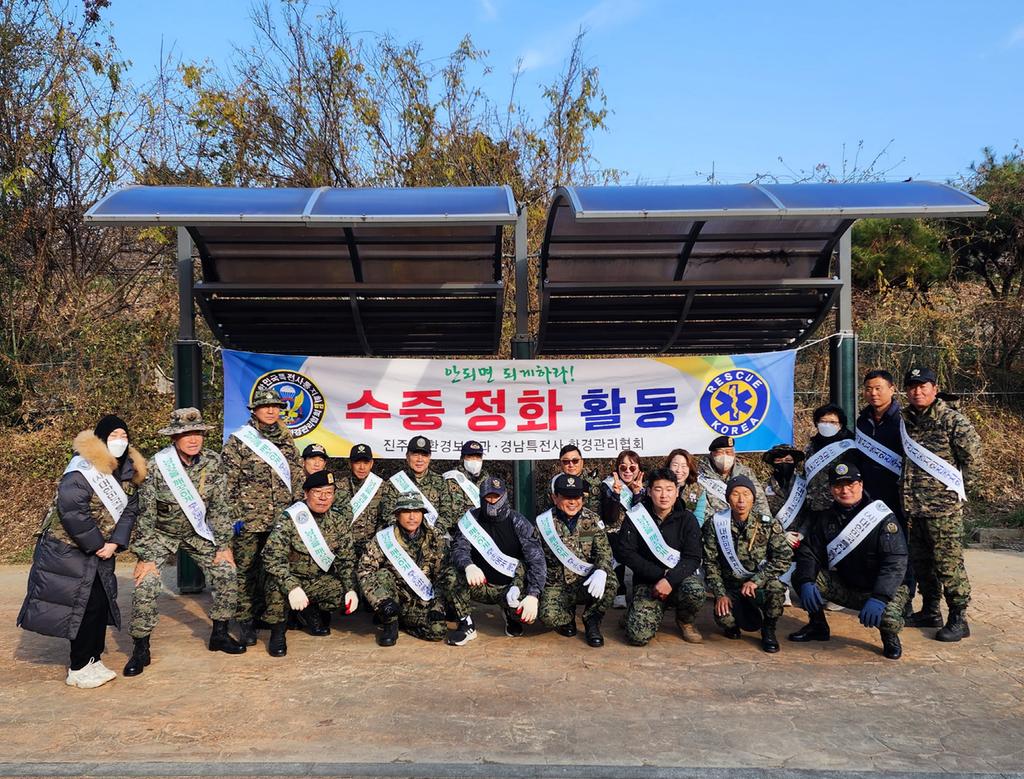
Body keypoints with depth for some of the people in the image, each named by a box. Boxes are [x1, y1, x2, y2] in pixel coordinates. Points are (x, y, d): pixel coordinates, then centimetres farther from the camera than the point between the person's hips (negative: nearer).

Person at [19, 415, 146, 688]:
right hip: (67, 550, -7)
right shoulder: (83, 469, -21)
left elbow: (130, 510, 4)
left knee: (100, 602, 9)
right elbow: (71, 510, -28)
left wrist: (115, 542, -11)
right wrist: (97, 545, -20)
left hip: (101, 550, 7)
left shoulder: (129, 472, 3)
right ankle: (80, 668, 6)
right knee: (86, 604, -6)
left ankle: (91, 658, 22)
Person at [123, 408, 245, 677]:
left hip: (197, 532, 4)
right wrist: (145, 557, -20)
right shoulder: (155, 467, -25)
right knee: (145, 585, -17)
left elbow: (219, 506, -7)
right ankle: (140, 650, 1)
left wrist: (223, 544, -7)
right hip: (160, 534, -3)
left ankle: (220, 635, 13)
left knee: (226, 572, -4)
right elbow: (145, 515, -20)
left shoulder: (213, 462, -15)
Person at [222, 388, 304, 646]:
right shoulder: (238, 441, -3)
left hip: (281, 519, 5)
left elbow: (298, 476, 18)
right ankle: (245, 620, 9)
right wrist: (233, 515, -10)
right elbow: (227, 482, -5)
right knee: (246, 569, 0)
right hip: (249, 519, -5)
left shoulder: (286, 440, 12)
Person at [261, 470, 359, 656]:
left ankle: (312, 612, 12)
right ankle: (278, 631, -12)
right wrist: (292, 587, -39)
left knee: (347, 597, -19)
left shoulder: (340, 520, -3)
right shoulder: (290, 519, -18)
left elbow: (347, 558, 3)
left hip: (320, 580, 4)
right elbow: (271, 557, -27)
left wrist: (351, 589, -12)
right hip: (292, 577, -4)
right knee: (277, 581, -35)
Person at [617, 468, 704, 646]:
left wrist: (670, 579, -25)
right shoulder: (636, 517, -4)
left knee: (695, 589, -35)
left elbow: (693, 558, -8)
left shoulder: (687, 518, -2)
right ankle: (656, 610, 15)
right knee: (638, 635, -22)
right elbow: (627, 553, -7)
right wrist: (660, 574, -16)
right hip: (647, 581, 0)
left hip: (680, 578, 1)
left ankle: (686, 621, 1)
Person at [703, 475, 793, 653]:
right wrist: (720, 594, -12)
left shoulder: (769, 525, -6)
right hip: (730, 587, 0)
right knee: (724, 619, -29)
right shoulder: (715, 524, -4)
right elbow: (710, 563, -3)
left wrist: (756, 580, -24)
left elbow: (784, 558, -14)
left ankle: (769, 630, -3)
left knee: (775, 586, -34)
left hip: (760, 586, 0)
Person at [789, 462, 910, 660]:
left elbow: (895, 563, -24)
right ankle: (817, 626, 10)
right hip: (844, 587, 4)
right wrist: (806, 582, -22)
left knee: (888, 618, -35)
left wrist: (879, 598, -37)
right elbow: (808, 551, -2)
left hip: (884, 590, -4)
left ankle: (890, 636, 5)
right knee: (799, 576, -15)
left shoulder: (882, 517, -15)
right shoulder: (826, 517, 1)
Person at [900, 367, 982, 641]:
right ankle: (930, 611, 28)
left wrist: (957, 486, -3)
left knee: (948, 563, -4)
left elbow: (973, 456, -8)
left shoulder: (953, 420, -8)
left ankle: (958, 619, 6)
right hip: (912, 506, 7)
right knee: (921, 561, 15)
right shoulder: (906, 420, 12)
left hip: (943, 506, -7)